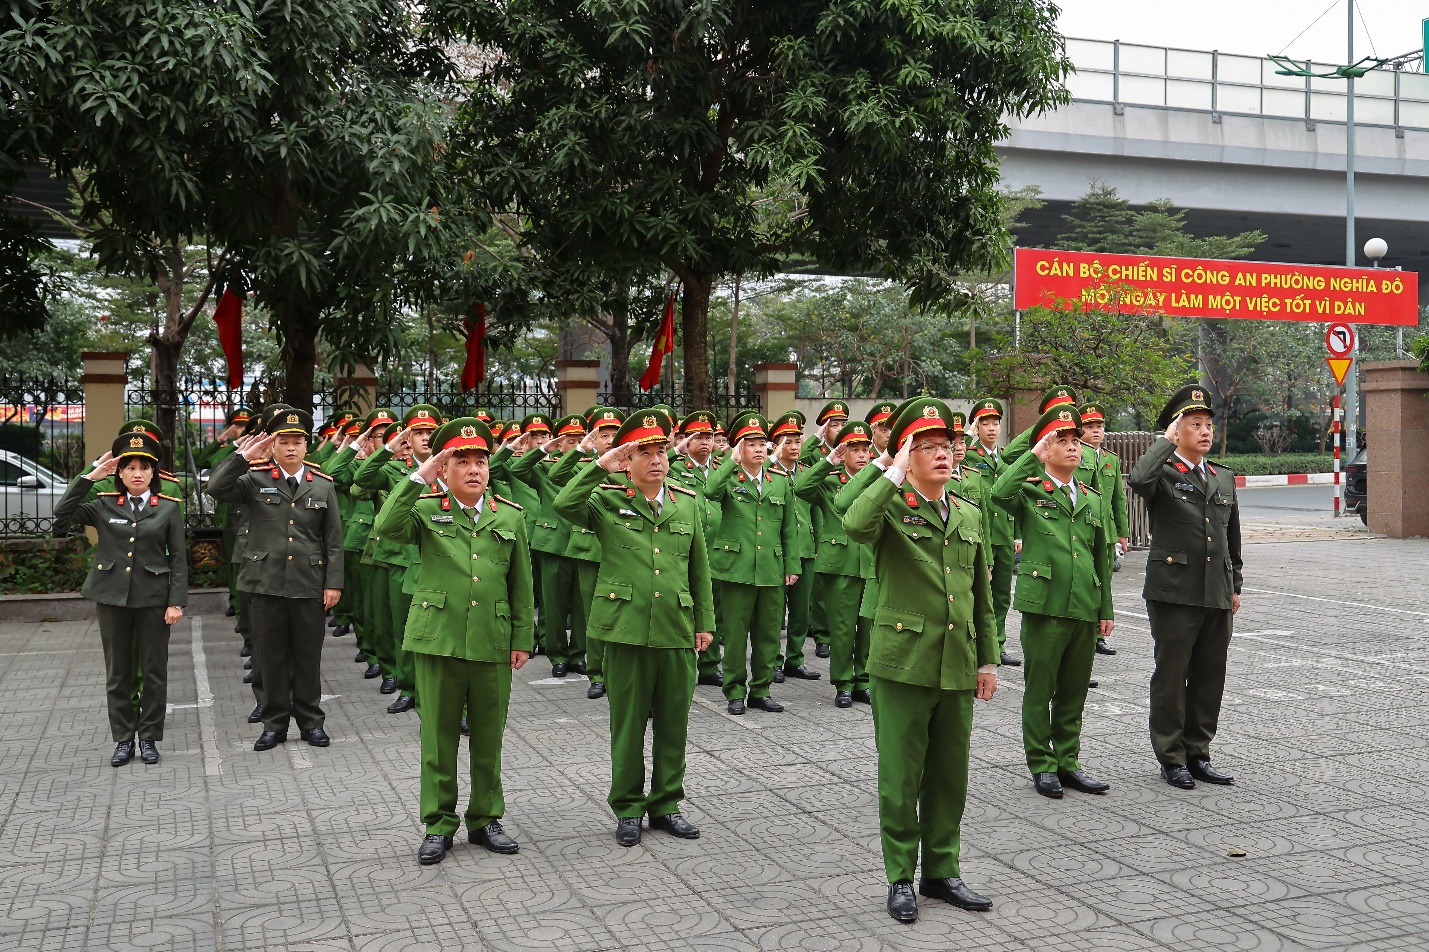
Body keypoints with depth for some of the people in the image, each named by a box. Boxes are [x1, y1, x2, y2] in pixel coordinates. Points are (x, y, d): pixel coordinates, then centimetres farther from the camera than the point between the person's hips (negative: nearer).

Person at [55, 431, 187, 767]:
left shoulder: (169, 508, 1)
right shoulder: (103, 506, 5)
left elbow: (179, 558, 0)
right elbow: (62, 512, -9)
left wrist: (176, 601, -7)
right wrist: (91, 476, -12)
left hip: (153, 597, -1)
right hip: (112, 597, 2)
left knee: (154, 671, 4)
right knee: (117, 673, 8)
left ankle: (149, 737, 16)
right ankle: (123, 738, 19)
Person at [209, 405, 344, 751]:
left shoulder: (323, 485, 4)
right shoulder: (255, 479, 2)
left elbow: (333, 539, 4)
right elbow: (215, 488, -14)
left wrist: (333, 582, -2)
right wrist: (244, 457, -16)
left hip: (309, 584, 0)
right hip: (266, 583, 0)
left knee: (308, 655, 9)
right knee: (271, 655, 8)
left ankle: (310, 720, 21)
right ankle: (274, 723, 19)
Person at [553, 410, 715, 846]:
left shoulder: (687, 503, 9)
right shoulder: (608, 500, -1)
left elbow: (699, 568, 13)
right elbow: (564, 504, -20)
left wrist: (704, 621, 11)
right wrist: (600, 466, -19)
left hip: (677, 631, 3)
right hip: (626, 630, -3)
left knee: (673, 723, 10)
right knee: (627, 724, 7)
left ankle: (666, 804, 26)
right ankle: (628, 808, 21)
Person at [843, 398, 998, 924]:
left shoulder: (969, 515, 13)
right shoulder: (890, 508, -5)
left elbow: (981, 595, 17)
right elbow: (855, 525, -31)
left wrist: (988, 660, 15)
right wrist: (894, 474, -21)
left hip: (957, 668, 5)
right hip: (903, 663, -5)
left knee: (950, 775, 13)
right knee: (900, 777, 3)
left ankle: (941, 870, 28)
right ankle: (901, 877, 17)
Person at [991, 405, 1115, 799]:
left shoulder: (1092, 499, 16)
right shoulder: (1030, 491, -1)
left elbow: (1102, 557, 18)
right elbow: (1000, 493, -26)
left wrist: (1106, 609, 15)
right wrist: (1033, 456, -17)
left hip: (1085, 608, 5)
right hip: (1044, 605, -5)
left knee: (1074, 692, 12)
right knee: (1039, 690, 3)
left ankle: (1068, 762, 23)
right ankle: (1042, 765, 14)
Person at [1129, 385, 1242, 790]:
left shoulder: (1224, 477, 16)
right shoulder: (1162, 473, -4)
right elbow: (1139, 479, -30)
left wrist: (1235, 586, 20)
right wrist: (1167, 440, -15)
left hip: (1217, 594, 6)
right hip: (1174, 591, -6)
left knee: (1210, 678, 10)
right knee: (1171, 677, 2)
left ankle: (1198, 754, 22)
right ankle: (1171, 757, 12)